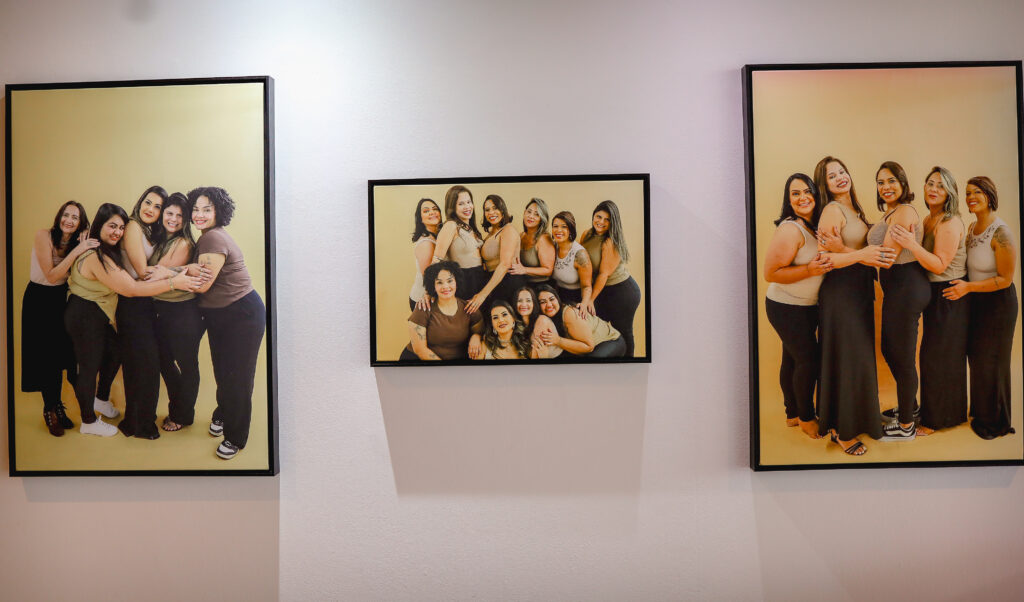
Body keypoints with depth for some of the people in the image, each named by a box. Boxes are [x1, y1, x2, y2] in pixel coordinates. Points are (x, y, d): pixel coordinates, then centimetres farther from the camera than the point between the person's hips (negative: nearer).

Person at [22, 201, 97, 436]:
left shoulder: (78, 242, -1)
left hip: (61, 298, 4)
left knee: (62, 354, 6)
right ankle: (50, 410, 16)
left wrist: (83, 249, -23)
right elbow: (51, 276, -22)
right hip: (39, 299, -4)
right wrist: (75, 252, -30)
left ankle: (56, 407, 22)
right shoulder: (44, 236, -17)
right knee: (45, 357, 1)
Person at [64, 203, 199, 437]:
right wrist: (173, 283, -29)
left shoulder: (105, 251, 5)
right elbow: (132, 289, -29)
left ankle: (99, 400, 40)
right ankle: (88, 422, 21)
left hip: (97, 316, 10)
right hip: (84, 318, -10)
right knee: (90, 366, 4)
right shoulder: (97, 257, -28)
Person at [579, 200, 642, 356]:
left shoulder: (611, 242, -22)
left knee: (622, 332, 7)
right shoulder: (587, 235, 0)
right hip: (602, 290, 7)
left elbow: (604, 273, -22)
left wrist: (590, 300, -21)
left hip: (622, 292, -7)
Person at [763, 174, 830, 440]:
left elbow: (823, 260, 20)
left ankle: (793, 414, 28)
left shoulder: (815, 225, 5)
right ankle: (806, 418, 16)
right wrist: (809, 270, -30)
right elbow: (770, 273, -23)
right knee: (808, 360, -3)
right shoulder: (790, 229, -21)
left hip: (807, 307, 8)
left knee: (792, 360, 16)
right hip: (786, 308, -8)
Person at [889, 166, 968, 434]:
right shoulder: (929, 220, 8)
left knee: (939, 357, 0)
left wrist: (912, 244, -35)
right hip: (934, 294, 8)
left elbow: (940, 265, -24)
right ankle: (932, 410, 29)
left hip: (949, 297, -8)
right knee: (933, 354, 16)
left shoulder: (950, 223, -18)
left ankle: (936, 420, 13)